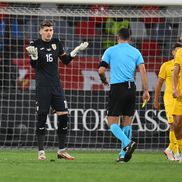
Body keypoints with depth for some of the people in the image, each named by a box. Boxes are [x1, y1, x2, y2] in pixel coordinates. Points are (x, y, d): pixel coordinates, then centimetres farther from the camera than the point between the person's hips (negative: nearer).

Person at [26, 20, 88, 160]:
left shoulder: (56, 43, 8)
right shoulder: (35, 44, -3)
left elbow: (65, 60, 15)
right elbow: (34, 65, -8)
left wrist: (76, 51, 3)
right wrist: (33, 55, -27)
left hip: (56, 85, 4)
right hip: (42, 86, -4)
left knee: (63, 116, -1)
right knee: (42, 117, -4)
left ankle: (61, 151, 9)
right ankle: (41, 151, 3)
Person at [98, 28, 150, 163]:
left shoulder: (110, 51, 3)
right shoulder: (136, 52, 9)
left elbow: (101, 70, -2)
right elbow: (143, 71, 0)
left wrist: (104, 81, 19)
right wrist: (146, 91, 1)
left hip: (117, 88, -3)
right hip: (131, 88, 3)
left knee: (113, 123, -1)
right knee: (127, 122, 12)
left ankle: (128, 143, -26)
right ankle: (123, 154, 10)